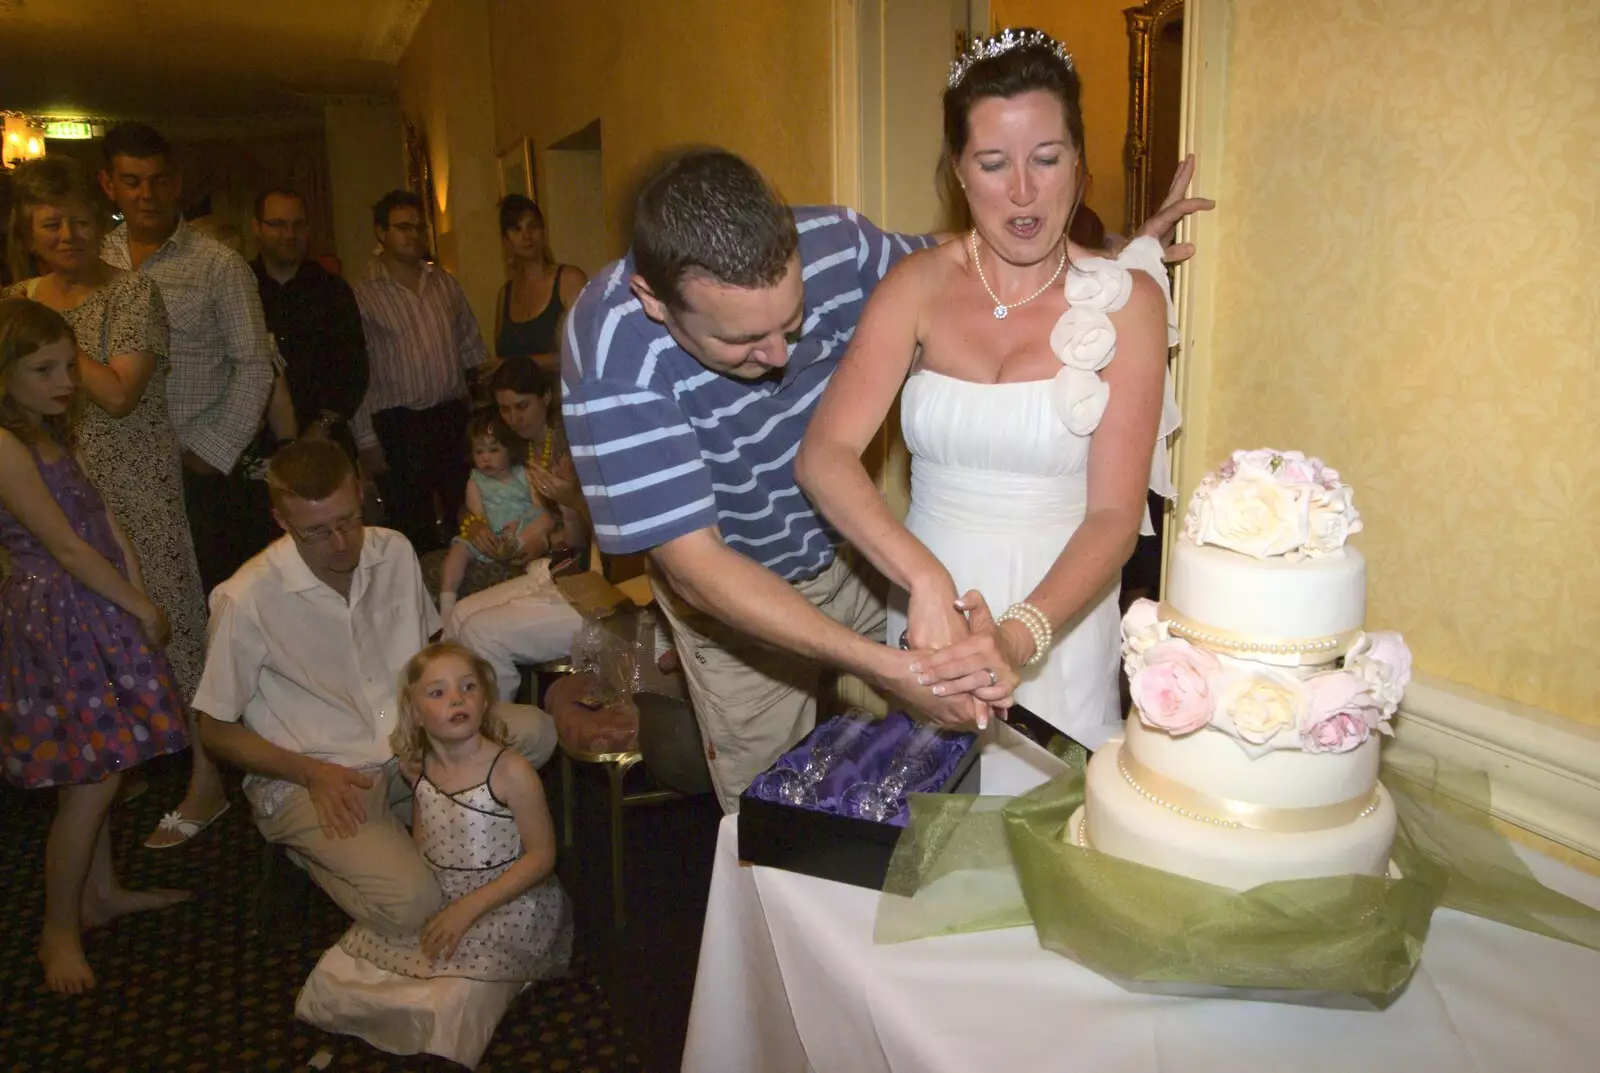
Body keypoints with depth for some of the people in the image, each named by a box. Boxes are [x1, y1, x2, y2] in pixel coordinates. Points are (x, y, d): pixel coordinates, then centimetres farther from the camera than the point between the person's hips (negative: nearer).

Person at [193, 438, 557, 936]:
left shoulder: (394, 551, -2)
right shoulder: (246, 601, -17)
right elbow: (215, 730, -6)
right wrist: (313, 773, -18)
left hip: (409, 745, 5)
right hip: (308, 776, -5)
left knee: (534, 730, -18)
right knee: (412, 903, -25)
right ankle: (313, 847, 5)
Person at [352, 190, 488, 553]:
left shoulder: (445, 282, 9)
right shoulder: (363, 295, -3)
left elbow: (472, 347, 14)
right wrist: (367, 442, -7)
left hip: (455, 418, 4)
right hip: (398, 428, -3)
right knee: (417, 535, 5)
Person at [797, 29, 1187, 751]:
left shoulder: (1124, 299, -7)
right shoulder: (919, 285, -3)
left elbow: (1115, 513, -13)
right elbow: (823, 455, -16)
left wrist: (1021, 636, -30)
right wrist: (927, 581, -31)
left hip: (1059, 617, -1)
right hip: (927, 610, 2)